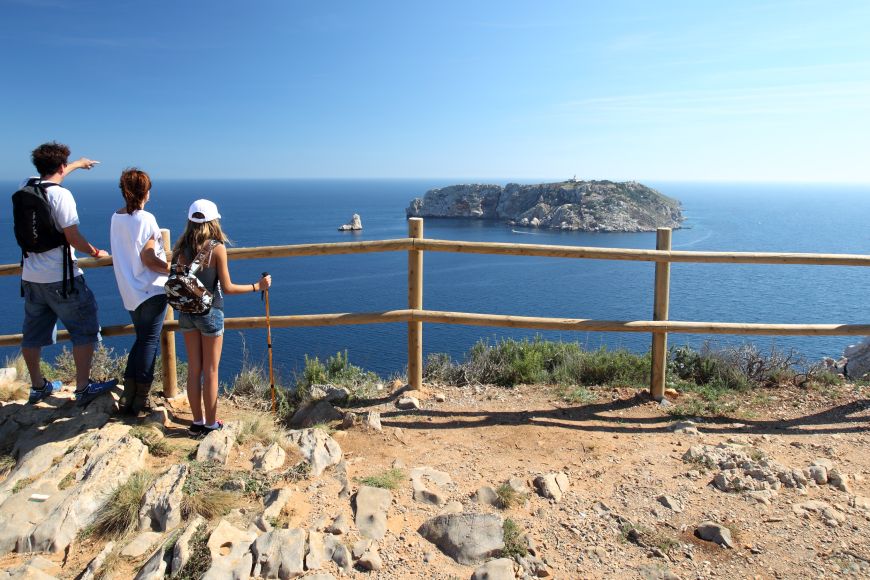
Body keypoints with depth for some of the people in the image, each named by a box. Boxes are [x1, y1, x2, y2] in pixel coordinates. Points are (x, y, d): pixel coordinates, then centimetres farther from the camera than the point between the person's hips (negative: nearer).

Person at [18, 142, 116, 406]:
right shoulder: (61, 195, -15)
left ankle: (38, 387, 30)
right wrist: (96, 252, 0)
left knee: (34, 334, 16)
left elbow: (49, 177, 30)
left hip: (30, 276, 8)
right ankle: (83, 388, 4)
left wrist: (78, 164, 43)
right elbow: (73, 238, -18)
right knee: (85, 329, 3)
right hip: (60, 277, -8)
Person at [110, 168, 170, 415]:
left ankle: (128, 398, 19)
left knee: (142, 339, 18)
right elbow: (147, 259, -18)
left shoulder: (116, 218, 7)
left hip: (130, 291, 7)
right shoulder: (146, 219, -15)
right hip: (151, 290, -7)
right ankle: (139, 402, 7)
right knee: (150, 341, 2)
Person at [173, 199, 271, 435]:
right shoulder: (217, 247, -13)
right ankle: (210, 425, 14)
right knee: (210, 371, 6)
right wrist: (257, 286, -5)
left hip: (187, 312, 5)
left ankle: (197, 422, 24)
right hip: (210, 312, -5)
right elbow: (227, 288, -13)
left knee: (194, 369, 14)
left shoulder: (183, 247, 0)